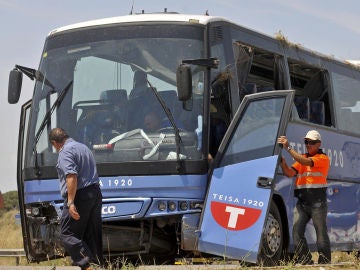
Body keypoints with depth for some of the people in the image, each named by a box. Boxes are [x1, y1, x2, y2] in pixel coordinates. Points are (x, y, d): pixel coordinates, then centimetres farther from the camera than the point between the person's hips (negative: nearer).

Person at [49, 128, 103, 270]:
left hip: (80, 196, -9)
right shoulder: (84, 147, 20)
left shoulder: (65, 152, -10)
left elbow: (71, 177, -23)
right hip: (95, 193, 9)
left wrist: (71, 203, -26)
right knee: (93, 235, 13)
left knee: (68, 234, -5)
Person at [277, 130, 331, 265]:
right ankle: (306, 262, 2)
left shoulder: (323, 158, 0)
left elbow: (306, 162, -17)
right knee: (297, 232, -3)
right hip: (301, 202, 6)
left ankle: (325, 262, 2)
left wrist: (288, 148, -19)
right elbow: (290, 173, 9)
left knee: (321, 232, -3)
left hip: (317, 202, -6)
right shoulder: (301, 158, 21)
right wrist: (283, 162, -11)